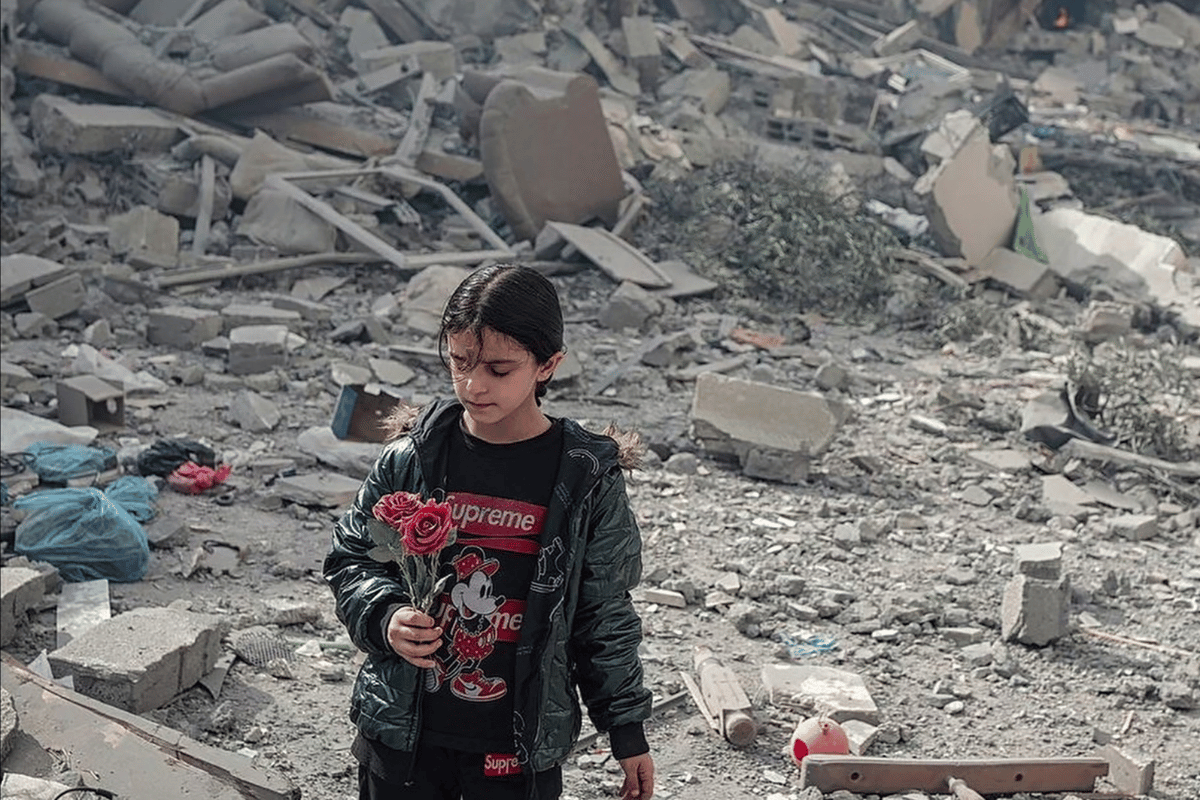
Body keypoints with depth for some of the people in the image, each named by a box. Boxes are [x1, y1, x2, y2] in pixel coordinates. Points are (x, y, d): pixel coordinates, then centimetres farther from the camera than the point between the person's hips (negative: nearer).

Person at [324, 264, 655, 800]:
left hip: (522, 742, -1)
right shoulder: (411, 459, -6)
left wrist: (627, 729, 5)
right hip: (405, 732, 2)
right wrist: (386, 617, -15)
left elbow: (604, 615, 1)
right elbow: (350, 560, 5)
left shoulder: (587, 479, -8)